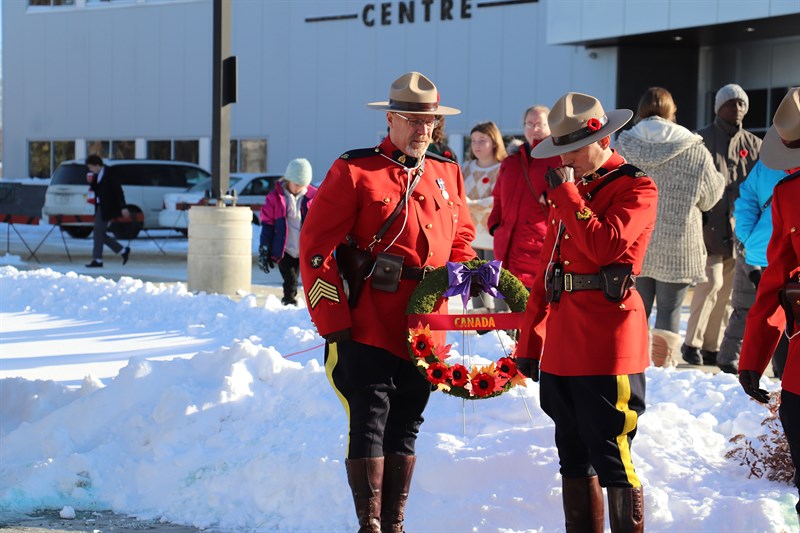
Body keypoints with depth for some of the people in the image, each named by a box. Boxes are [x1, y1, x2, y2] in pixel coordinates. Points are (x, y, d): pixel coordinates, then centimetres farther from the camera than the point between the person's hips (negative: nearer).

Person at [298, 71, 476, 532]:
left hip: (426, 330, 5)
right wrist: (333, 322, -11)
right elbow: (317, 247, -8)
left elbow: (461, 238, 24)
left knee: (406, 427, 12)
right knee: (370, 424, -5)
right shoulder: (354, 172, -6)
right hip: (368, 328, -5)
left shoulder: (448, 175, 11)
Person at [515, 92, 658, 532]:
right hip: (562, 345, 8)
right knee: (574, 458, 13)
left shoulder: (635, 189, -5)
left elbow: (604, 246, -23)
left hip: (608, 347, -8)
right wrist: (529, 339, 16)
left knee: (611, 460, -7)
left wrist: (566, 193, -14)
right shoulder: (569, 188, 17)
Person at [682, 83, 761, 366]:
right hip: (709, 226, -5)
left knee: (727, 291, 6)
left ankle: (712, 347, 14)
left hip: (739, 229, 5)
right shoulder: (702, 140, 0)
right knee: (711, 283, -14)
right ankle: (692, 343, -6)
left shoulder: (753, 145, 12)